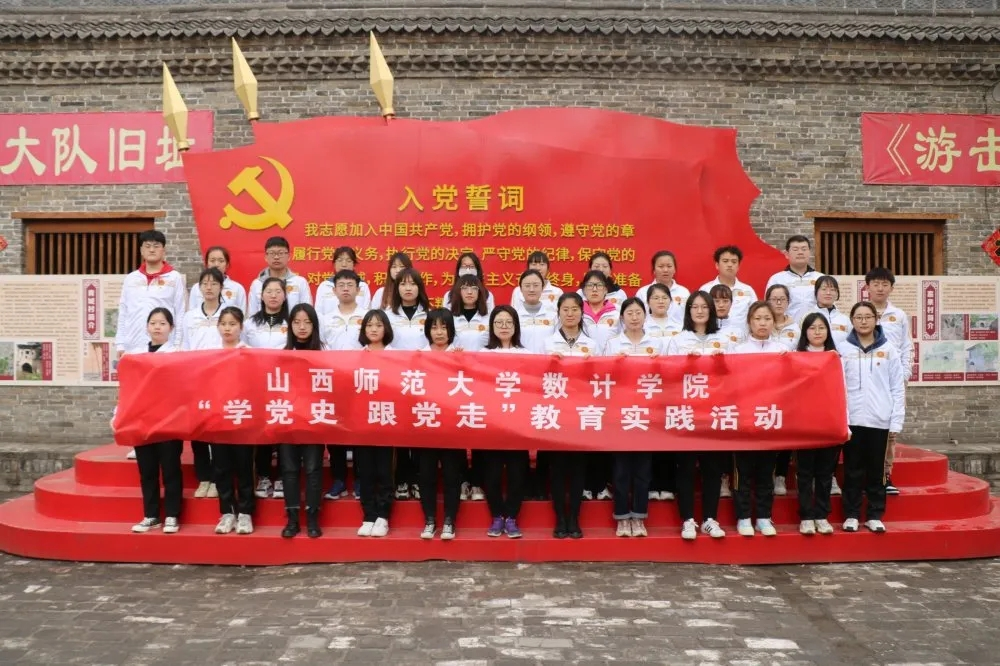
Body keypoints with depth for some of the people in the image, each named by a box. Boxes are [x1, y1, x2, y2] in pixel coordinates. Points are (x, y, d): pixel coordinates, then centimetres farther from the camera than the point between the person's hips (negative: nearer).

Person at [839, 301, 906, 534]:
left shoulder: (889, 350, 4)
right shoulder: (842, 349, 2)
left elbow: (898, 388, 4)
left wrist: (896, 422, -2)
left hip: (880, 421, 1)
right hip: (852, 420, 0)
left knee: (877, 471, 8)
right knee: (853, 471, 6)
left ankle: (875, 516, 17)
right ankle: (851, 515, 14)